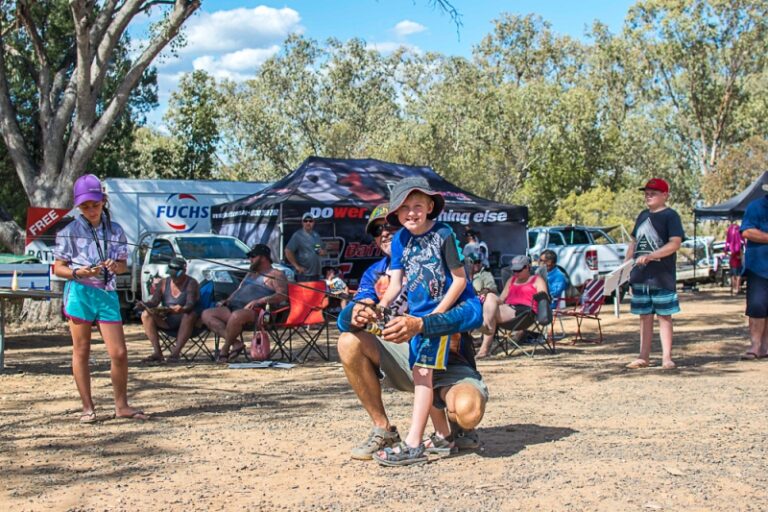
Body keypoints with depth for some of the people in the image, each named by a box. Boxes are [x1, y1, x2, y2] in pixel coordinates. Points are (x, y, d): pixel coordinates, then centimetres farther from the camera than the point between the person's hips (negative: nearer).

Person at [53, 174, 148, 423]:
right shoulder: (70, 231, 1)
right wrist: (78, 273, -16)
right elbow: (58, 268, 3)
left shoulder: (115, 230, 9)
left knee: (119, 353, -1)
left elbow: (123, 265, 15)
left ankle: (121, 405, 14)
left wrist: (115, 266, -8)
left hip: (107, 293, 2)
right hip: (79, 293, -2)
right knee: (81, 352, 4)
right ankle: (87, 407, 13)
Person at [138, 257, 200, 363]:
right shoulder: (163, 283, 8)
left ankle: (176, 352, -40)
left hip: (184, 322, -4)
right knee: (146, 315, -17)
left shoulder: (191, 283, -6)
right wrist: (145, 304, -25)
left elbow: (191, 304, -21)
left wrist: (182, 309, -44)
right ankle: (157, 352, -25)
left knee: (190, 315, -38)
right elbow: (154, 301, -1)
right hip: (167, 322, 5)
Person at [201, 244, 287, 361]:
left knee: (236, 316, -41)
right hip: (235, 307, 9)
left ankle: (225, 348, -18)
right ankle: (235, 342, -24)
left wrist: (259, 301, -21)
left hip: (256, 311, -9)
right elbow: (238, 290, 36)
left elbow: (283, 295, -11)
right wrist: (227, 300, 13)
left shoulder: (275, 275, 4)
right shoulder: (250, 274, 33)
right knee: (207, 314, -9)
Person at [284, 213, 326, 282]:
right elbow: (288, 252, -13)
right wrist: (297, 266, -13)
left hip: (316, 274, 7)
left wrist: (322, 252, 2)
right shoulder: (297, 236, -6)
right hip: (303, 274, -7)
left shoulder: (316, 236, 15)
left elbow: (323, 251, 26)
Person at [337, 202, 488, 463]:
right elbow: (344, 321, -8)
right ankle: (383, 431, -7)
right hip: (403, 358, 4)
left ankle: (458, 430, 6)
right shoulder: (375, 273, 5)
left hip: (447, 362, -4)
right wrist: (355, 315, -34)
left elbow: (472, 310, -25)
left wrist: (419, 325, -41)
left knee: (468, 410, -35)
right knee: (350, 342, -20)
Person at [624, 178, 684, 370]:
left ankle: (667, 357, 2)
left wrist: (651, 256, -26)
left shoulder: (670, 216, -6)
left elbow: (675, 243, -17)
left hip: (662, 276, -6)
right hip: (640, 275, 7)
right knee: (644, 317, 10)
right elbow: (634, 242, 22)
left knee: (664, 316, -1)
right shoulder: (643, 216, 15)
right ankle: (644, 357, 16)